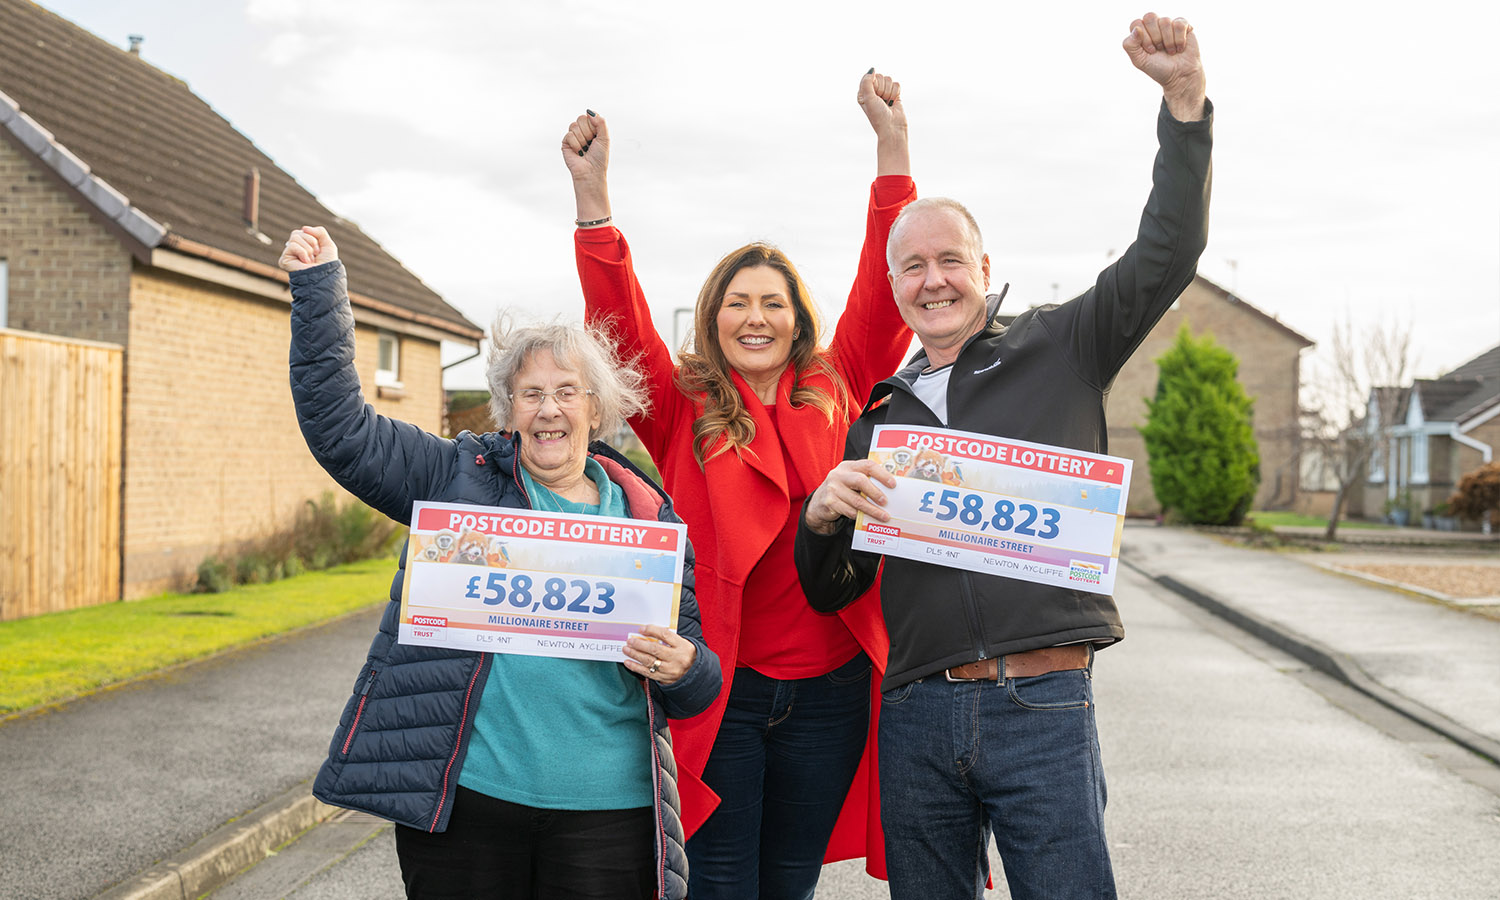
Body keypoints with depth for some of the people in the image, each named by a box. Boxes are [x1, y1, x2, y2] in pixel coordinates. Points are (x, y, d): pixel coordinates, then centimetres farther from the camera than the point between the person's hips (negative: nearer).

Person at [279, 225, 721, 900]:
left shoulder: (650, 517, 9)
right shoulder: (461, 477, 6)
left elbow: (698, 684, 12)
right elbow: (339, 428, 0)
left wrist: (683, 668, -12)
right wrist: (319, 286, -4)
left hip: (606, 810, 1)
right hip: (465, 795, -1)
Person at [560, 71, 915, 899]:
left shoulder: (839, 395, 7)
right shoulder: (681, 411, 2)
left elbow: (883, 287, 1)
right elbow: (619, 321, -10)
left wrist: (892, 145, -4)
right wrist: (591, 192, -19)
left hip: (829, 686, 2)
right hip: (720, 684, -2)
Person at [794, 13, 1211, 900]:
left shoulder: (1057, 351, 8)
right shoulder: (879, 419, 15)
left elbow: (1168, 253, -3)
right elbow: (830, 593, 15)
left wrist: (1185, 96, -12)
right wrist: (823, 516, -7)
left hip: (1043, 704, -3)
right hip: (918, 717, 3)